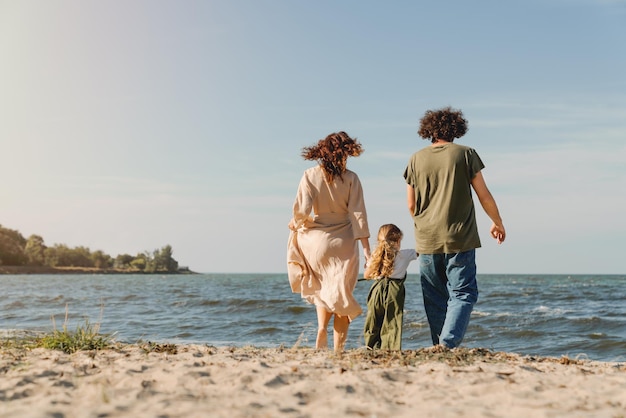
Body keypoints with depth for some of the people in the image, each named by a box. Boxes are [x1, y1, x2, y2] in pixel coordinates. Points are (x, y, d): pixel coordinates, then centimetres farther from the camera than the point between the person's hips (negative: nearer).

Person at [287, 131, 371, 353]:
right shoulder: (350, 178, -5)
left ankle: (322, 328, 1)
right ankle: (338, 348, 4)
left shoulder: (310, 175, -4)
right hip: (344, 243, -1)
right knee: (341, 294, 8)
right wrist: (366, 246, -7)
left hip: (317, 240, 1)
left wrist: (295, 223, 10)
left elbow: (302, 209, -12)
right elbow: (357, 214, -8)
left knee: (322, 289, 23)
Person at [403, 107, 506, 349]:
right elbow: (484, 196, 1)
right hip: (460, 238, -3)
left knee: (435, 297, 11)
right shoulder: (465, 154, -1)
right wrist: (498, 223, 17)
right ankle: (448, 343, -15)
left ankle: (439, 345, 11)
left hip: (427, 240, 3)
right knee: (462, 293, 1)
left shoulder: (417, 159, 5)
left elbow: (411, 204, 10)